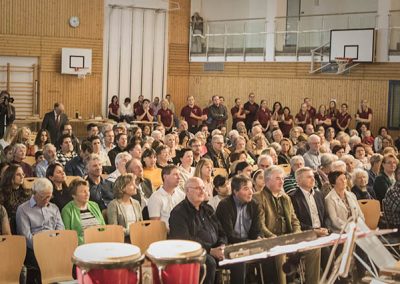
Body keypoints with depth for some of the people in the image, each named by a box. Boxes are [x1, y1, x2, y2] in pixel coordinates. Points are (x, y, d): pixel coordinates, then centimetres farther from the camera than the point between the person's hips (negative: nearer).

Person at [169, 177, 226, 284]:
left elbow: (220, 232, 21)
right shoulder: (179, 212, -7)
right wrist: (210, 251, -21)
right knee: (210, 262, -35)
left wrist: (222, 246, -2)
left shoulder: (207, 209, 18)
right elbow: (184, 241, -18)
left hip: (214, 250, 7)